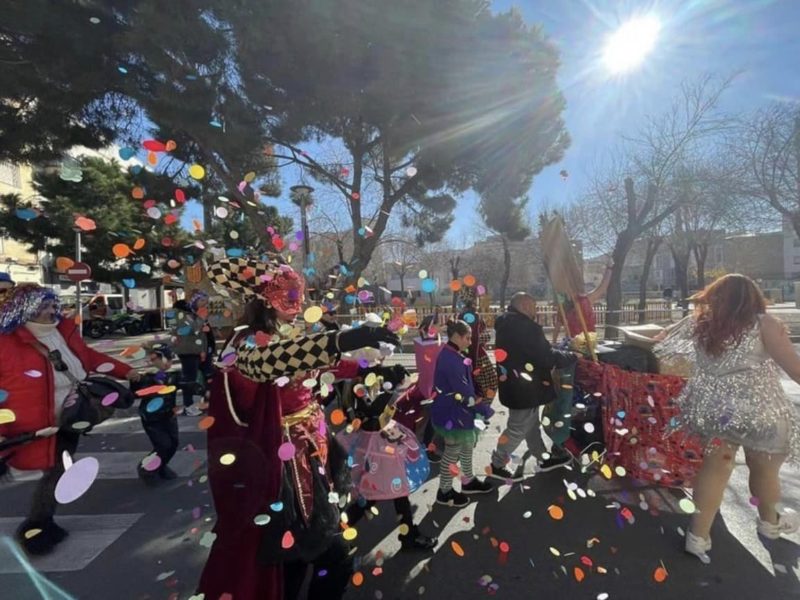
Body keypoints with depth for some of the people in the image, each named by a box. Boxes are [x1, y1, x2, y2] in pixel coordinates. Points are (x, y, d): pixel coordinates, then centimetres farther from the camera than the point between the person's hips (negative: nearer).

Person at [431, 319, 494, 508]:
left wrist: (478, 398, 6)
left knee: (468, 445, 22)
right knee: (453, 452, 6)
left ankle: (469, 481, 40)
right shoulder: (451, 360, -26)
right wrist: (486, 410, -16)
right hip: (452, 414, -10)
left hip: (457, 412, 10)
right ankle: (445, 492, 23)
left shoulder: (451, 355, 7)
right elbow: (464, 393, -26)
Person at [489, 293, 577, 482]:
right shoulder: (526, 327, -24)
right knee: (519, 428, 4)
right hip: (523, 388, -10)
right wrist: (571, 357, -6)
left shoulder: (506, 324, 7)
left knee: (531, 424, 22)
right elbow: (545, 356, -22)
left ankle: (543, 458, 38)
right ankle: (497, 465, 17)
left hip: (513, 385, 10)